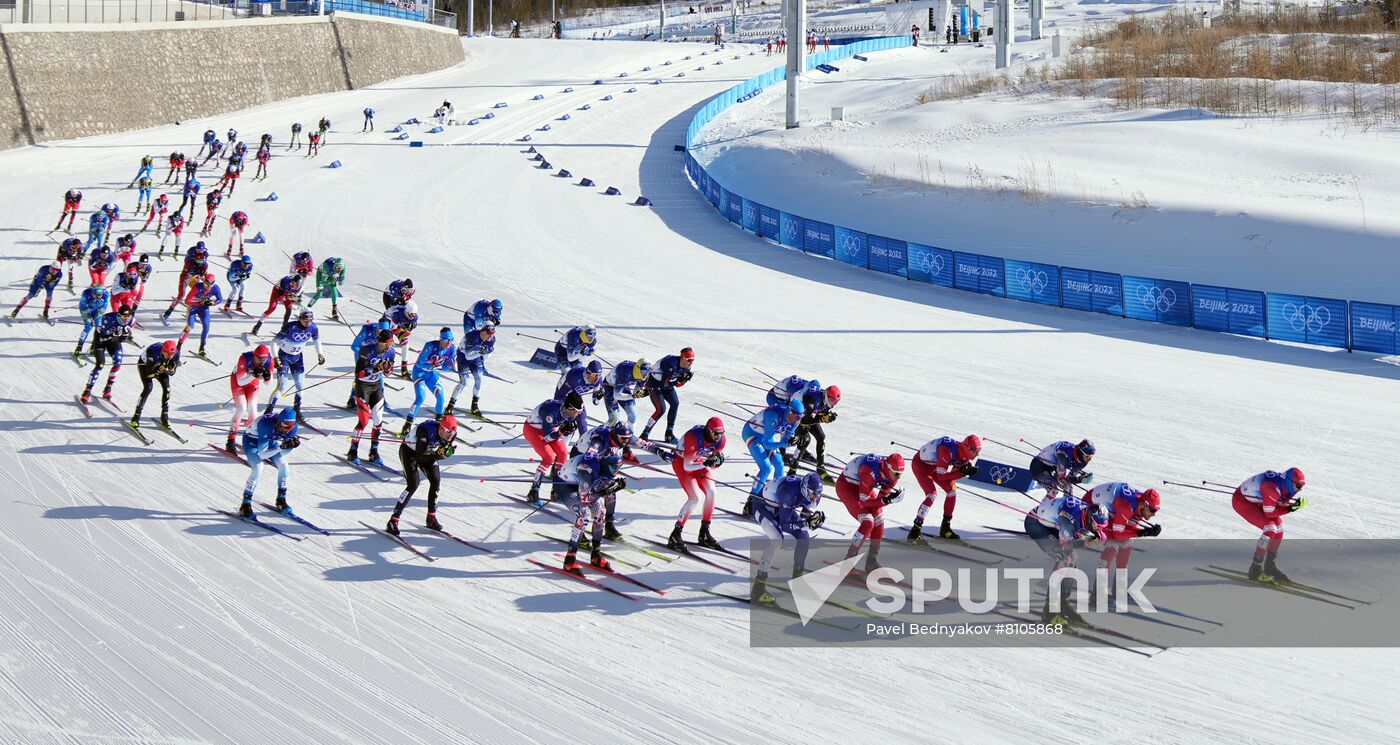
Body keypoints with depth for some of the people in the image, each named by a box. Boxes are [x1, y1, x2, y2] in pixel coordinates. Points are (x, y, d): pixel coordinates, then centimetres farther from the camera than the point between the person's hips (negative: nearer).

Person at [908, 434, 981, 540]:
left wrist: (967, 471, -25)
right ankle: (915, 531, -18)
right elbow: (941, 476, -33)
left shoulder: (964, 455, -12)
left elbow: (955, 474, -5)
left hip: (935, 466, 8)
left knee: (952, 491, -2)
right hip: (921, 464, -8)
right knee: (932, 494, -23)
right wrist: (962, 472, -37)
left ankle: (945, 528, 10)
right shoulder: (947, 451, -37)